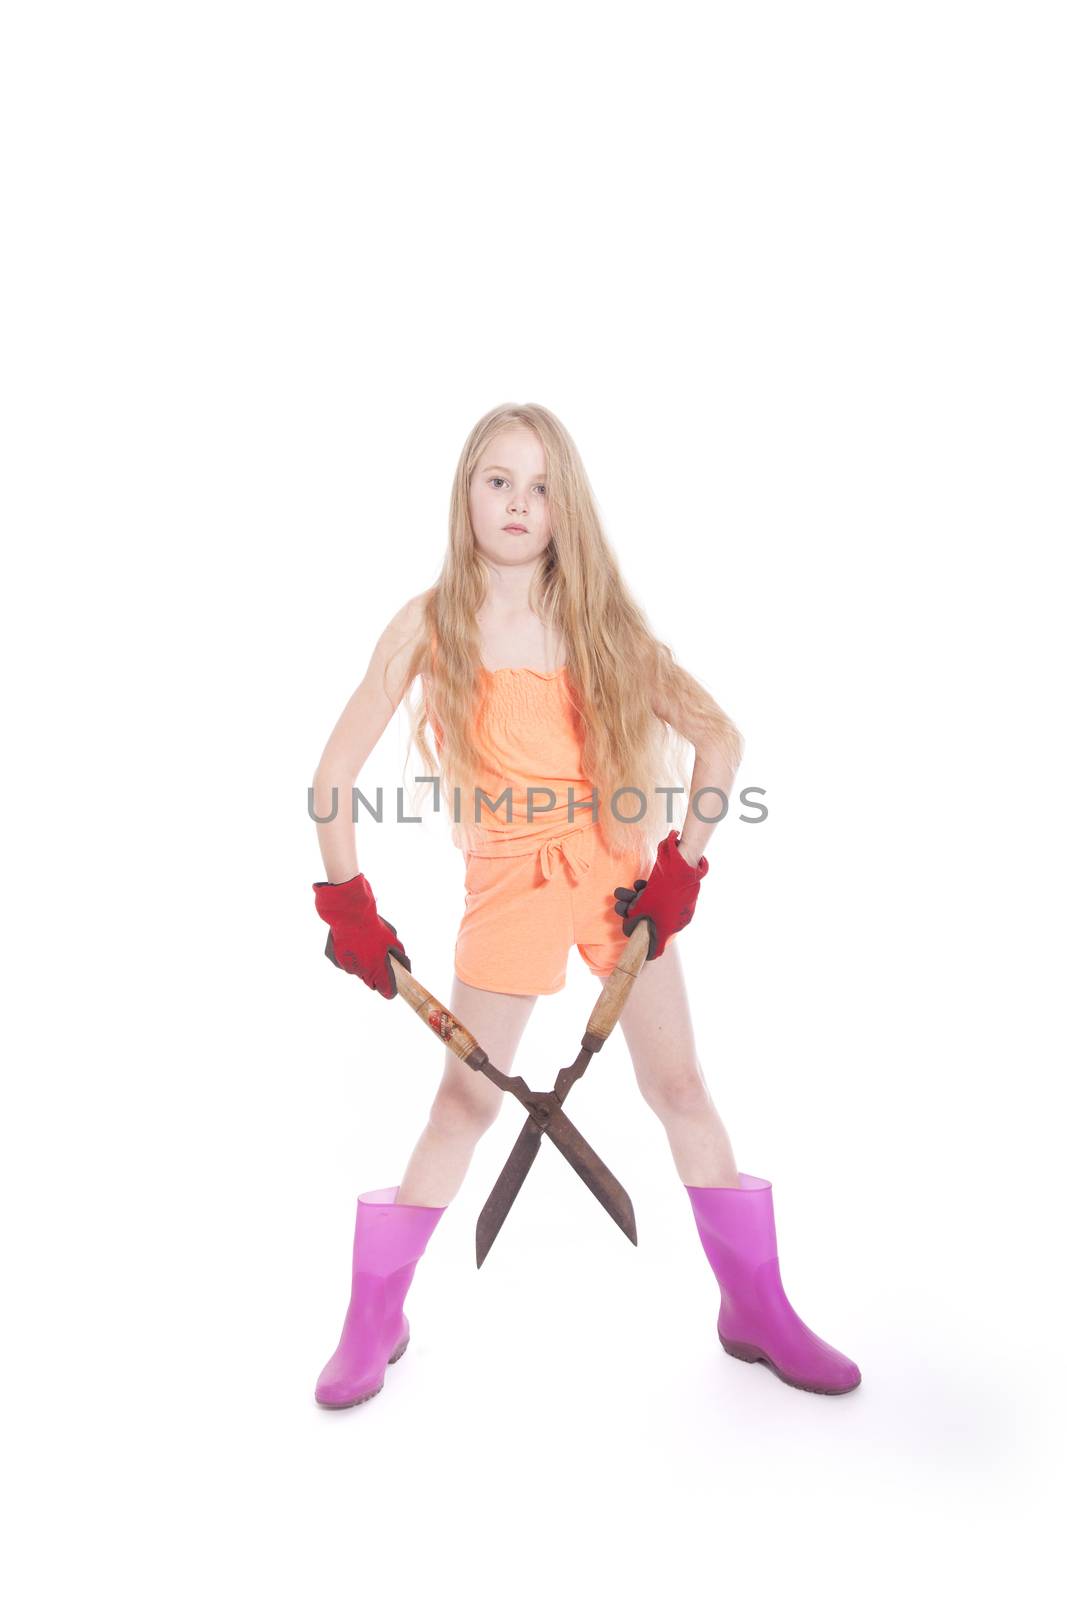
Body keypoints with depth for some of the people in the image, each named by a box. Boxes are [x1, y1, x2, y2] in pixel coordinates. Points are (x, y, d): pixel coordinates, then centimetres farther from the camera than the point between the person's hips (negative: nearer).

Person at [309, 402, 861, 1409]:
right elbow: (334, 775, -4)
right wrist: (346, 904, -9)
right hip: (507, 881, -1)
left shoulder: (597, 620, -1)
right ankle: (374, 1321, 24)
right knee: (465, 1103, 5)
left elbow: (716, 734, 0)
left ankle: (757, 1310, 22)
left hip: (615, 869, 2)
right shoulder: (429, 624, -4)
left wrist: (682, 861, -8)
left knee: (678, 1084, 6)